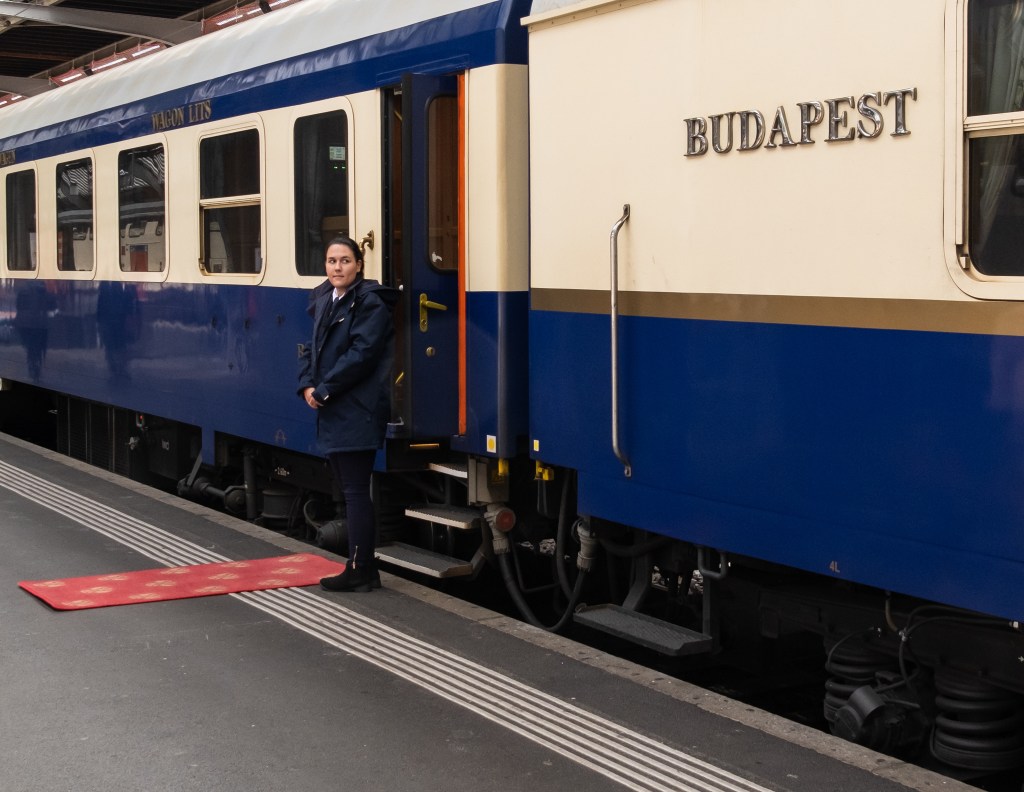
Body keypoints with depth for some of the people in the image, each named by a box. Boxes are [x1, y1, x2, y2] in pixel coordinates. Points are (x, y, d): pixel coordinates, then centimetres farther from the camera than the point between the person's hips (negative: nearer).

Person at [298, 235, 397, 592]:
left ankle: (360, 571, 1)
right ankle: (363, 566, 21)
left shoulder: (370, 302, -12)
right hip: (332, 413, 9)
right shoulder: (323, 300, 14)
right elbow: (312, 348, 17)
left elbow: (361, 354, -20)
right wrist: (307, 385, -1)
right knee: (347, 489, 13)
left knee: (355, 491, -5)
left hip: (357, 413, -9)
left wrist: (323, 391, -16)